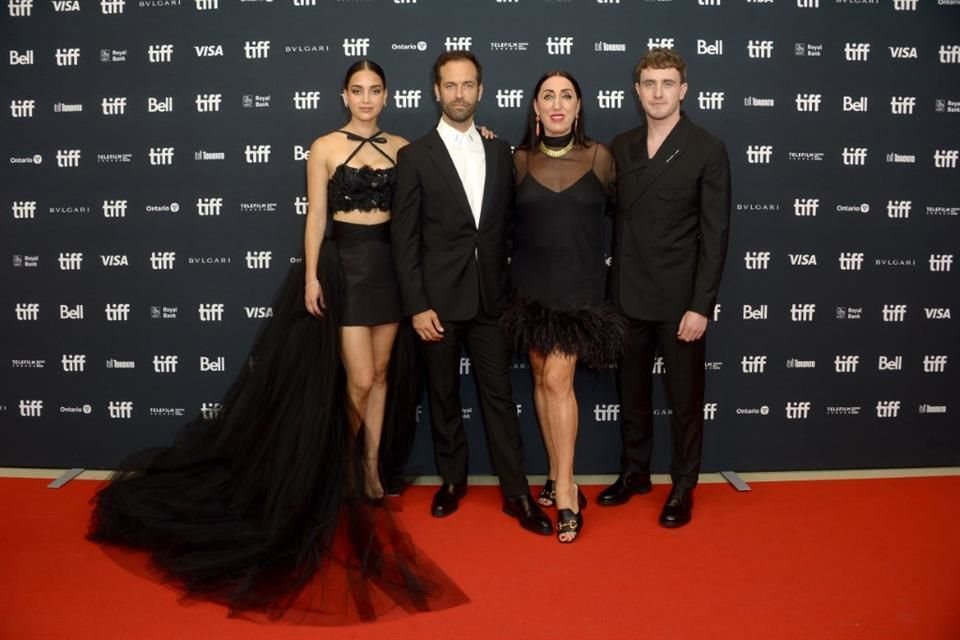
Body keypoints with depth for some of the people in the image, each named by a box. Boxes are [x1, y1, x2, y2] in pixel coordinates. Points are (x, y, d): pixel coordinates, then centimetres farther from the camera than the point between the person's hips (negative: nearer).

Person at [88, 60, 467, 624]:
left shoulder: (402, 148, 8)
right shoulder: (325, 148, -1)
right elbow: (317, 216, -2)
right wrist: (310, 275, -8)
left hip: (390, 265, 4)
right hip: (343, 265, -3)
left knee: (381, 373, 8)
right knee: (358, 378, -5)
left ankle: (370, 467, 22)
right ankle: (346, 459, 22)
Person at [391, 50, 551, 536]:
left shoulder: (500, 152, 8)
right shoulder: (415, 156, -2)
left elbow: (507, 223, 10)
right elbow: (404, 238, -5)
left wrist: (512, 288, 4)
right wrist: (417, 306, -10)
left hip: (491, 297, 2)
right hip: (438, 298, -2)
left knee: (499, 395, 6)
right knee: (443, 396, 11)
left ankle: (516, 492, 13)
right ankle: (452, 480, 28)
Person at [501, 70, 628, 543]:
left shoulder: (599, 157, -1)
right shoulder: (520, 159, 3)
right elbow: (509, 218, 12)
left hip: (578, 286, -2)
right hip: (531, 284, 3)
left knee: (557, 379, -10)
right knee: (542, 379, 8)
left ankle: (565, 490, -1)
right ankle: (559, 478, 22)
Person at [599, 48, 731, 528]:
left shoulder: (708, 151, -6)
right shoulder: (621, 147, 7)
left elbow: (715, 234, -9)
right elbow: (616, 217, 7)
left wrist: (700, 306, -14)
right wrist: (610, 290, 1)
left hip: (679, 299, -4)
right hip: (628, 296, 4)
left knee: (684, 397, 9)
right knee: (632, 390, 15)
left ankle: (683, 486, 24)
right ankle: (635, 471, 33)